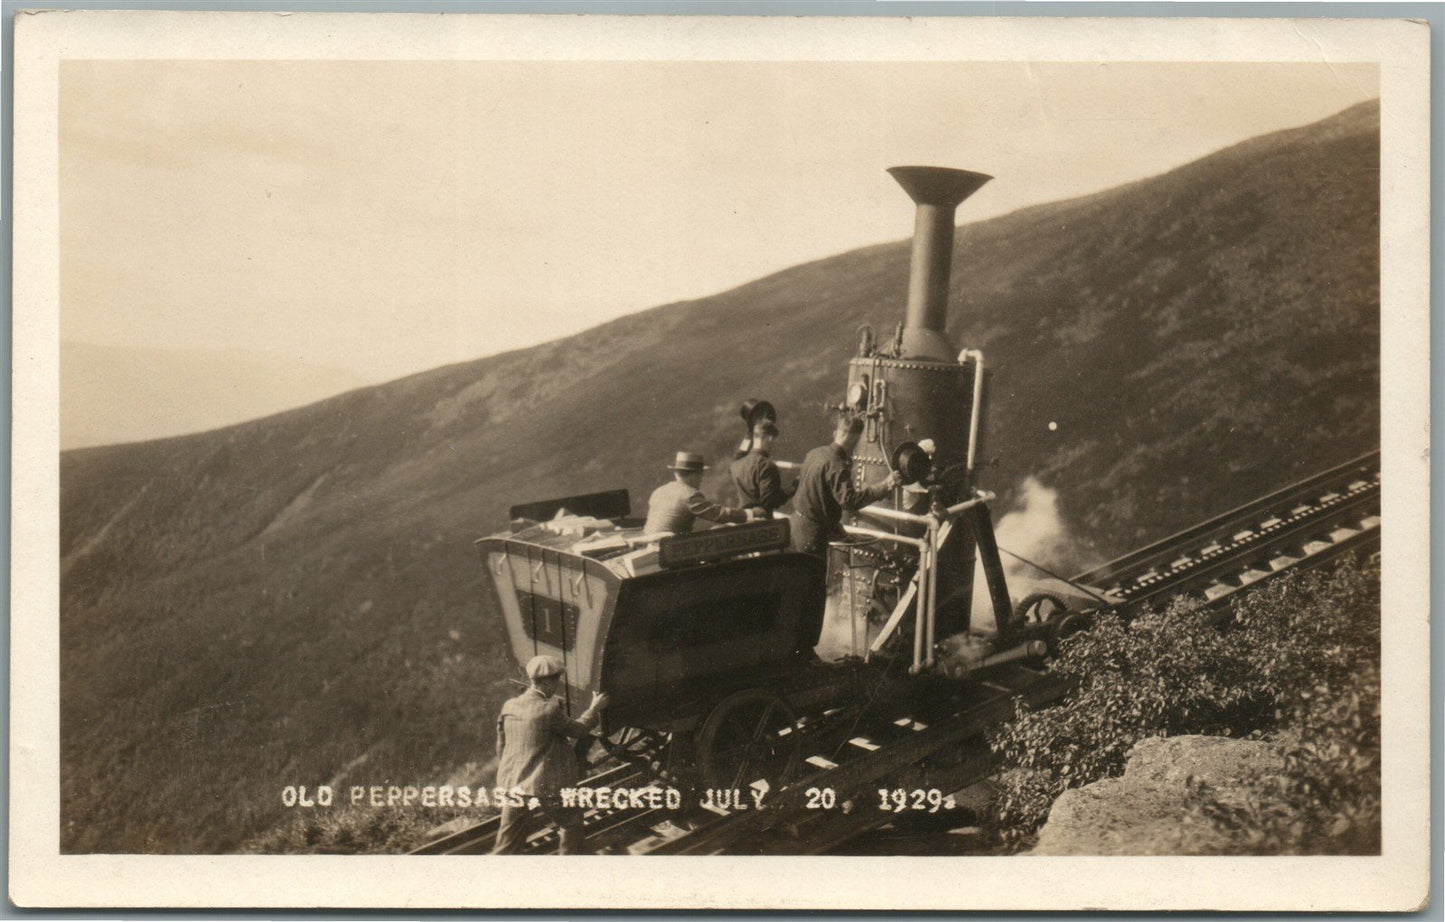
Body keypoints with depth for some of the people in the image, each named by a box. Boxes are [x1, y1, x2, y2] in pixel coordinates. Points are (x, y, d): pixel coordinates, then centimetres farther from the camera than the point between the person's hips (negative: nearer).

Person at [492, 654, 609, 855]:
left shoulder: (509, 707, 2)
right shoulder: (549, 709, -18)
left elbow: (501, 749, 11)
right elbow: (577, 729, -3)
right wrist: (595, 708, 13)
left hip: (512, 788, 6)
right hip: (546, 788, -6)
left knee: (507, 845, 10)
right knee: (572, 823, 21)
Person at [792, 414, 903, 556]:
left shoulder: (815, 453, 5)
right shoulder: (836, 465, -22)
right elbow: (851, 501, -32)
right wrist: (885, 486, -36)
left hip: (798, 522, 9)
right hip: (814, 530, -9)